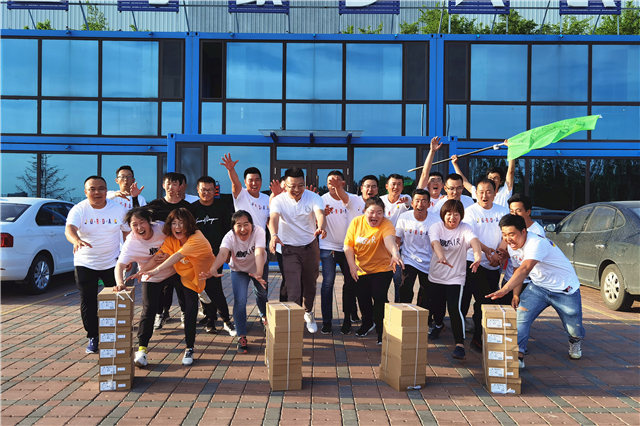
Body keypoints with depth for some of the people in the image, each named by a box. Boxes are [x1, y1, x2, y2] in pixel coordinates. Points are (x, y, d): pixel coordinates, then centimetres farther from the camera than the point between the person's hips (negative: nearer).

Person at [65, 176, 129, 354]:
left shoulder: (118, 209, -3)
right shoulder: (79, 209, -9)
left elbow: (128, 232, 7)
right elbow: (69, 229, -26)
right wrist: (77, 241, -49)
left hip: (112, 262, 1)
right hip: (85, 264, 0)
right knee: (88, 302, 4)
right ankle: (93, 337, 18)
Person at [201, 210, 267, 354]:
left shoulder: (258, 231, -32)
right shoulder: (230, 237, -30)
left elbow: (259, 253, -47)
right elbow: (223, 253, -48)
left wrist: (259, 274, -65)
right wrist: (213, 269, -69)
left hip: (257, 268, 1)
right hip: (238, 270, -1)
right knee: (240, 301, -15)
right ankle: (241, 337, -3)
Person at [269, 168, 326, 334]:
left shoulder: (313, 197, -12)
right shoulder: (279, 200, -14)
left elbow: (320, 213, -32)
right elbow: (274, 217, -32)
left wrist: (320, 227, -55)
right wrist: (274, 235, -53)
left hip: (311, 247, 2)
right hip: (289, 249, -2)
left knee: (310, 285, 16)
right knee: (293, 289, -11)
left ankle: (308, 313, 42)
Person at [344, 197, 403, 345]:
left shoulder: (386, 224, -18)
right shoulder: (356, 222, -7)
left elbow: (389, 239, -39)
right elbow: (348, 245, -6)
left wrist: (395, 254, -59)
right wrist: (352, 264, -19)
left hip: (382, 268, -3)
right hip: (361, 269, 4)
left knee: (379, 298, -15)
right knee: (363, 298, 12)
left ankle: (381, 333, 1)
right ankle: (368, 323, 43)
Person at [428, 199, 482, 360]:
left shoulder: (464, 228, -9)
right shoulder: (436, 227, -8)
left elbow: (474, 240, -29)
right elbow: (435, 243, -29)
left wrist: (477, 256, -52)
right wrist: (441, 257, -51)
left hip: (456, 276, -2)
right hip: (436, 275, 2)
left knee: (455, 308, -17)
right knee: (436, 306, 17)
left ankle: (460, 344, -9)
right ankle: (438, 324, 51)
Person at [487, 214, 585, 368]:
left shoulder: (537, 243, -33)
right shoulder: (512, 246, -6)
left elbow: (525, 269, -47)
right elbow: (518, 269, 8)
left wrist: (504, 290, -57)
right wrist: (516, 294, -2)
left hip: (565, 289, -5)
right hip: (538, 286, 6)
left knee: (574, 330, 7)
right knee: (520, 316, -17)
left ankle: (575, 342, 42)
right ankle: (518, 355, -17)